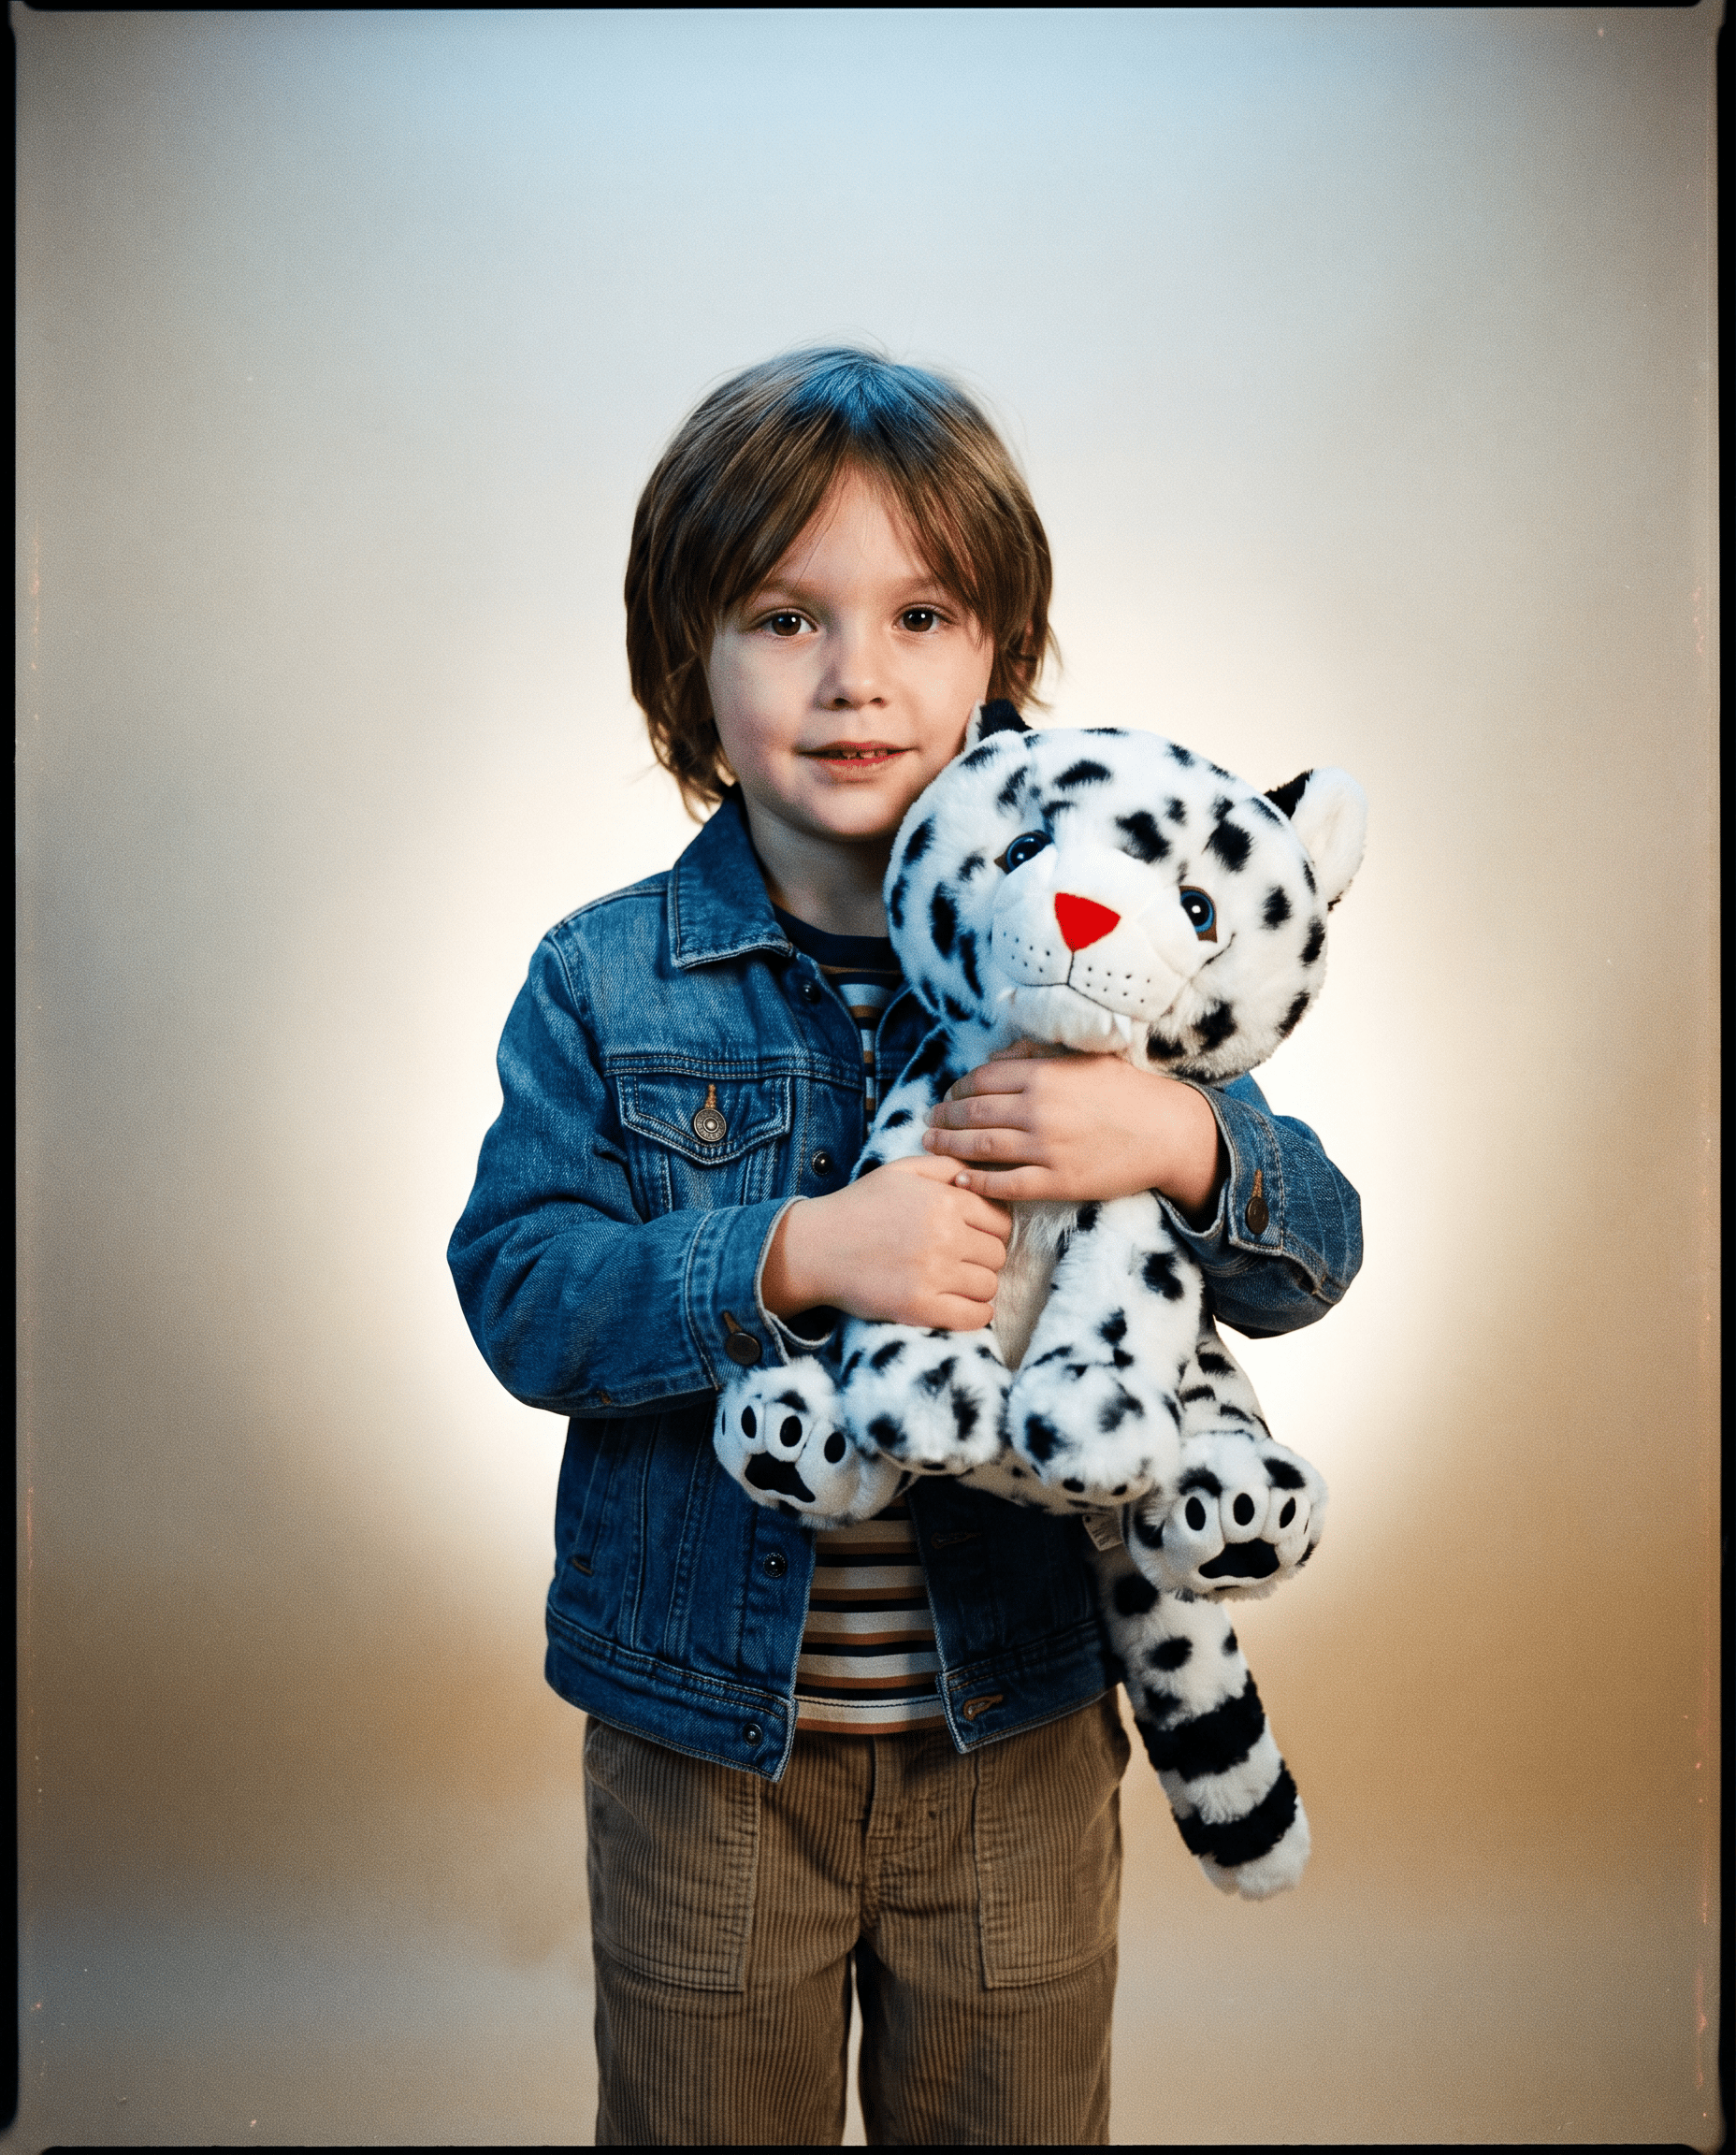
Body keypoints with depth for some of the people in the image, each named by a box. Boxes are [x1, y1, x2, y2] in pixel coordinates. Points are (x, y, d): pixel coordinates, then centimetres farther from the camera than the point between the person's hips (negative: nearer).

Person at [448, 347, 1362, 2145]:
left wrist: (1186, 1142, -27)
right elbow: (520, 1291, -15)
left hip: (1021, 1739, 1)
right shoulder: (604, 984, -6)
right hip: (703, 1743, 0)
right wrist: (797, 1254, -30)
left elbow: (1317, 1253, -5)